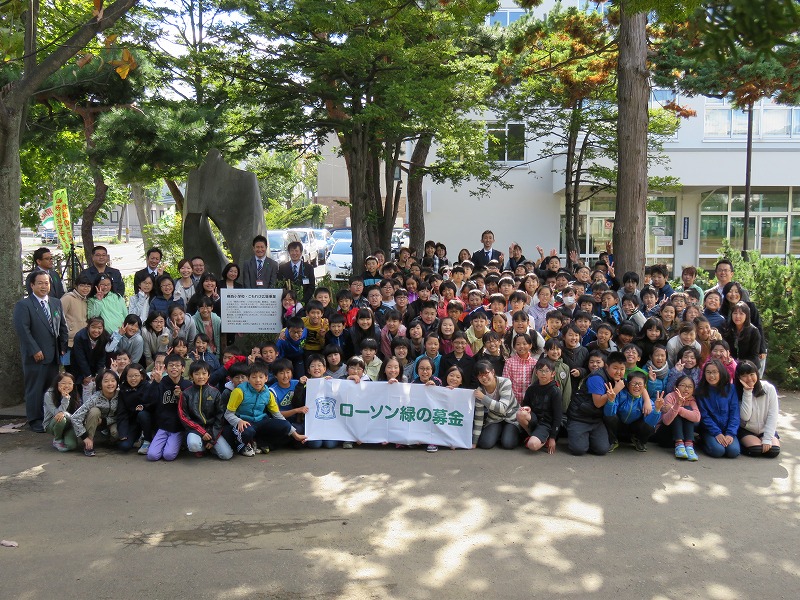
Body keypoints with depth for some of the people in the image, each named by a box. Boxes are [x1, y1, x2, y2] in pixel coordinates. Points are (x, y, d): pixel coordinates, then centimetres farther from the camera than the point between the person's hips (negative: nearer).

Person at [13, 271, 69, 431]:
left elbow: (63, 327, 17)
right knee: (35, 389, 1)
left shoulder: (56, 303, 13)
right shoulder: (23, 305, -5)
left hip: (54, 355, 5)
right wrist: (35, 350, -16)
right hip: (35, 356, -5)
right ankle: (35, 421, 10)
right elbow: (22, 329, -13)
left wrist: (64, 347, 7)